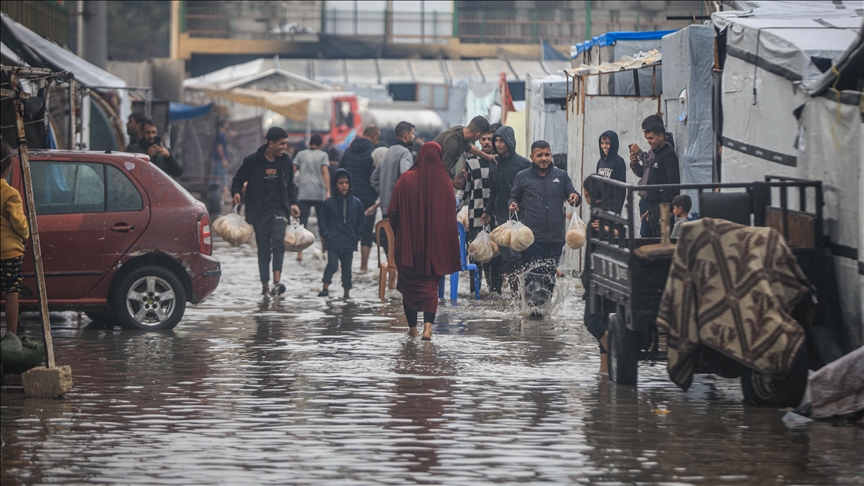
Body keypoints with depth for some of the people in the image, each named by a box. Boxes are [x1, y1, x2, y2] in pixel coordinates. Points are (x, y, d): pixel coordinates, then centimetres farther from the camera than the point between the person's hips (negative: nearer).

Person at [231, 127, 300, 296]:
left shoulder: (286, 161, 6)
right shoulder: (252, 161, -4)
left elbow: (291, 185, 18)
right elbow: (238, 179, 6)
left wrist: (292, 203, 5)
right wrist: (236, 192, -14)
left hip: (279, 210, 1)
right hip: (259, 212, -1)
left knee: (278, 242, -20)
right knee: (263, 249, 3)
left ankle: (277, 282, -28)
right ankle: (265, 285, 12)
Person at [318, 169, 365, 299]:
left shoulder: (356, 203, 4)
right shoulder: (330, 203, -1)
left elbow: (361, 221, 12)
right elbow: (322, 219, 5)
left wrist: (357, 236, 4)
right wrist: (325, 234, -5)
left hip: (349, 244, 2)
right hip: (333, 242, -2)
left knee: (347, 268, 7)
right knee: (332, 264, -16)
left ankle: (346, 293, 15)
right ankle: (325, 287, -11)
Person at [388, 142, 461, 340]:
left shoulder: (406, 179, -8)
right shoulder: (444, 181, -5)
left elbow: (393, 211, -6)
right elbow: (451, 213, 0)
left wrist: (398, 231, 12)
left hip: (409, 241, -1)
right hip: (436, 242, 1)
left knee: (410, 283, 12)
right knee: (431, 285, 7)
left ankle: (412, 327, 17)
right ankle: (428, 325, -12)